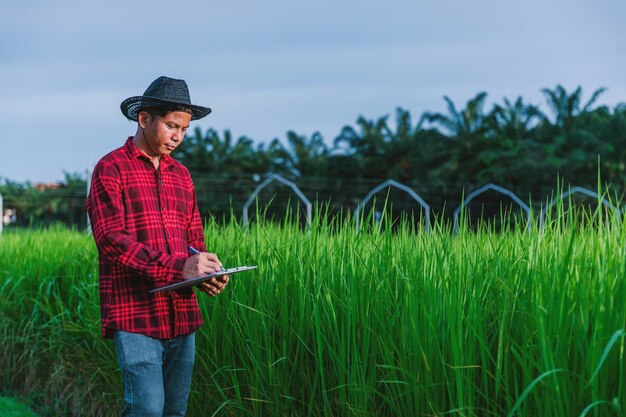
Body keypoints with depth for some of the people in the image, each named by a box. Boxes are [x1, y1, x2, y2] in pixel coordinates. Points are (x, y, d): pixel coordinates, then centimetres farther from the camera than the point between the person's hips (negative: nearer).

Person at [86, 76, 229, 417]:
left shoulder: (181, 175, 17)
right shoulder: (111, 169, -4)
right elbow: (111, 240, -14)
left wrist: (204, 274, -3)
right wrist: (177, 266, -22)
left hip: (181, 315, 7)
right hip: (135, 317, -6)